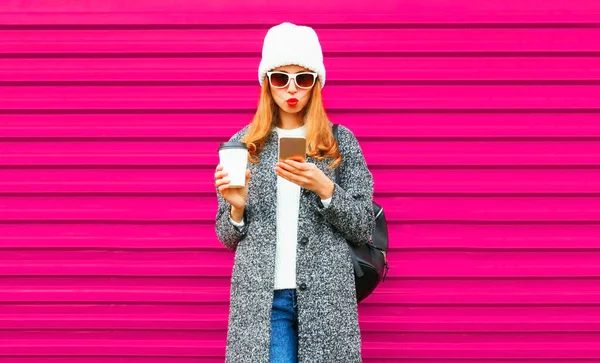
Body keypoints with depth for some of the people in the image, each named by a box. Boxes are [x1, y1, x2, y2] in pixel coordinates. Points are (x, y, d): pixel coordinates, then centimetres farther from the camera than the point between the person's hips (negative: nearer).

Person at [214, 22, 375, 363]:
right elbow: (227, 237, 12)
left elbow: (363, 229, 2)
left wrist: (324, 189, -13)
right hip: (260, 297, 1)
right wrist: (237, 208, -9)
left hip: (326, 296, 0)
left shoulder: (342, 142, 5)